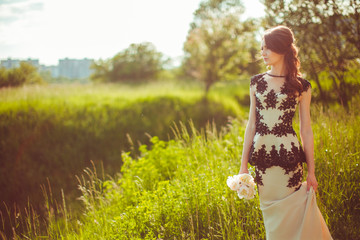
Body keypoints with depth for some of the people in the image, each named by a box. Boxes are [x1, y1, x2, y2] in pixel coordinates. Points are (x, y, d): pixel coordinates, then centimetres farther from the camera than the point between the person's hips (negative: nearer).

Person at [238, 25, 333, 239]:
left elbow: (306, 130, 0)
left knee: (290, 215, -1)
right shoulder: (257, 82, 7)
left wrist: (311, 171, 0)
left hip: (289, 157, -3)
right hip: (262, 156, 3)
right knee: (270, 214, 10)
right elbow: (252, 124, 9)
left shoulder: (301, 86, -1)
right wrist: (244, 164, 6)